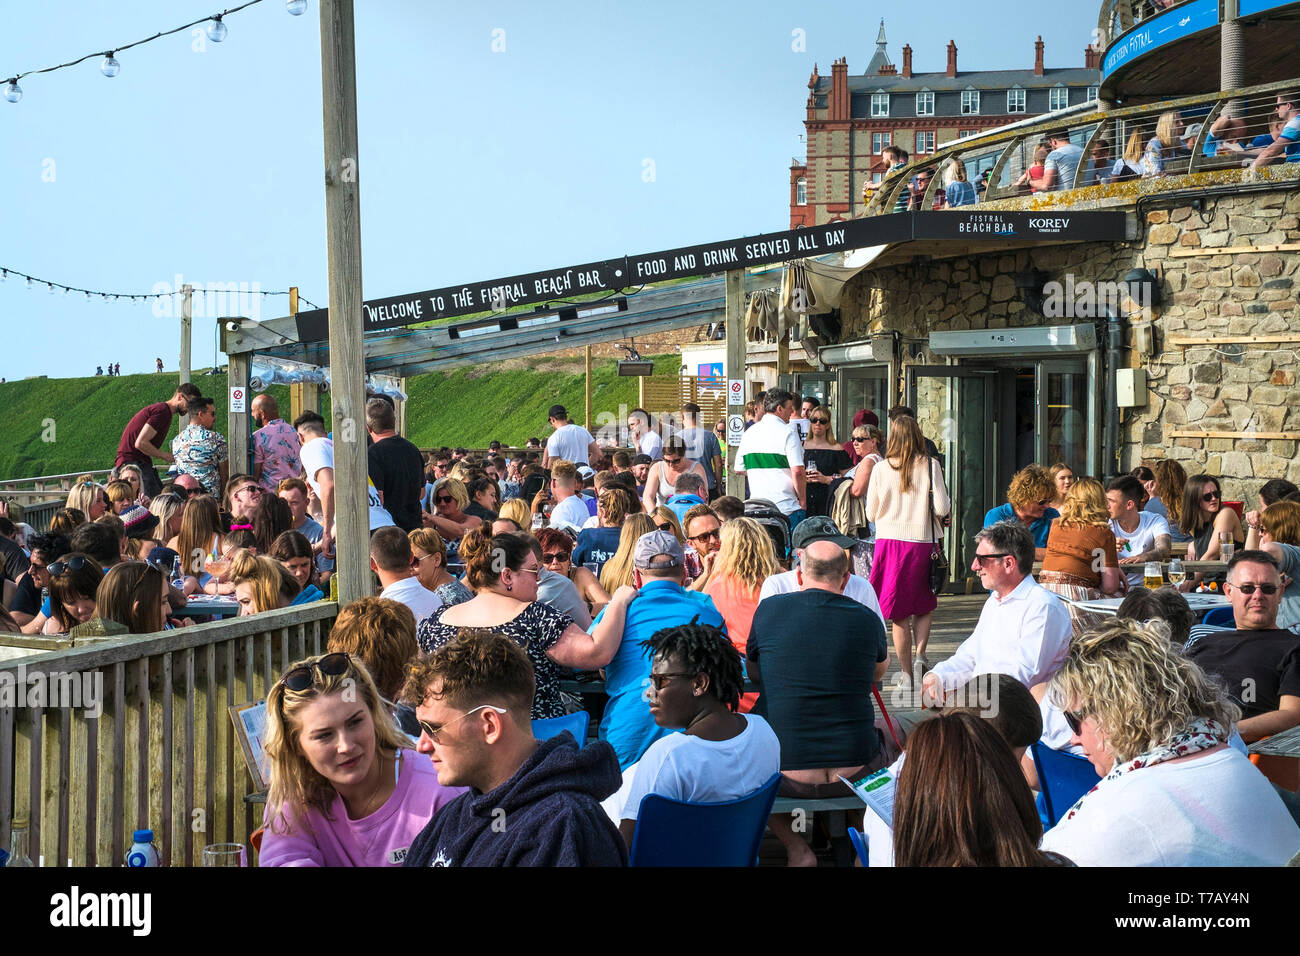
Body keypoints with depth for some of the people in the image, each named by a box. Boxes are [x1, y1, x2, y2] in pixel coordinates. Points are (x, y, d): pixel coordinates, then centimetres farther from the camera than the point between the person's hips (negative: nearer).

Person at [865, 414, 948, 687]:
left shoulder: (880, 469, -2)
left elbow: (871, 514, 4)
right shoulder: (931, 466, -4)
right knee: (924, 605, 18)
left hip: (890, 541, 0)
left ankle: (906, 673, 8)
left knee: (899, 613, 6)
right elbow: (942, 508, -6)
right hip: (923, 542, 0)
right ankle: (920, 653, -2)